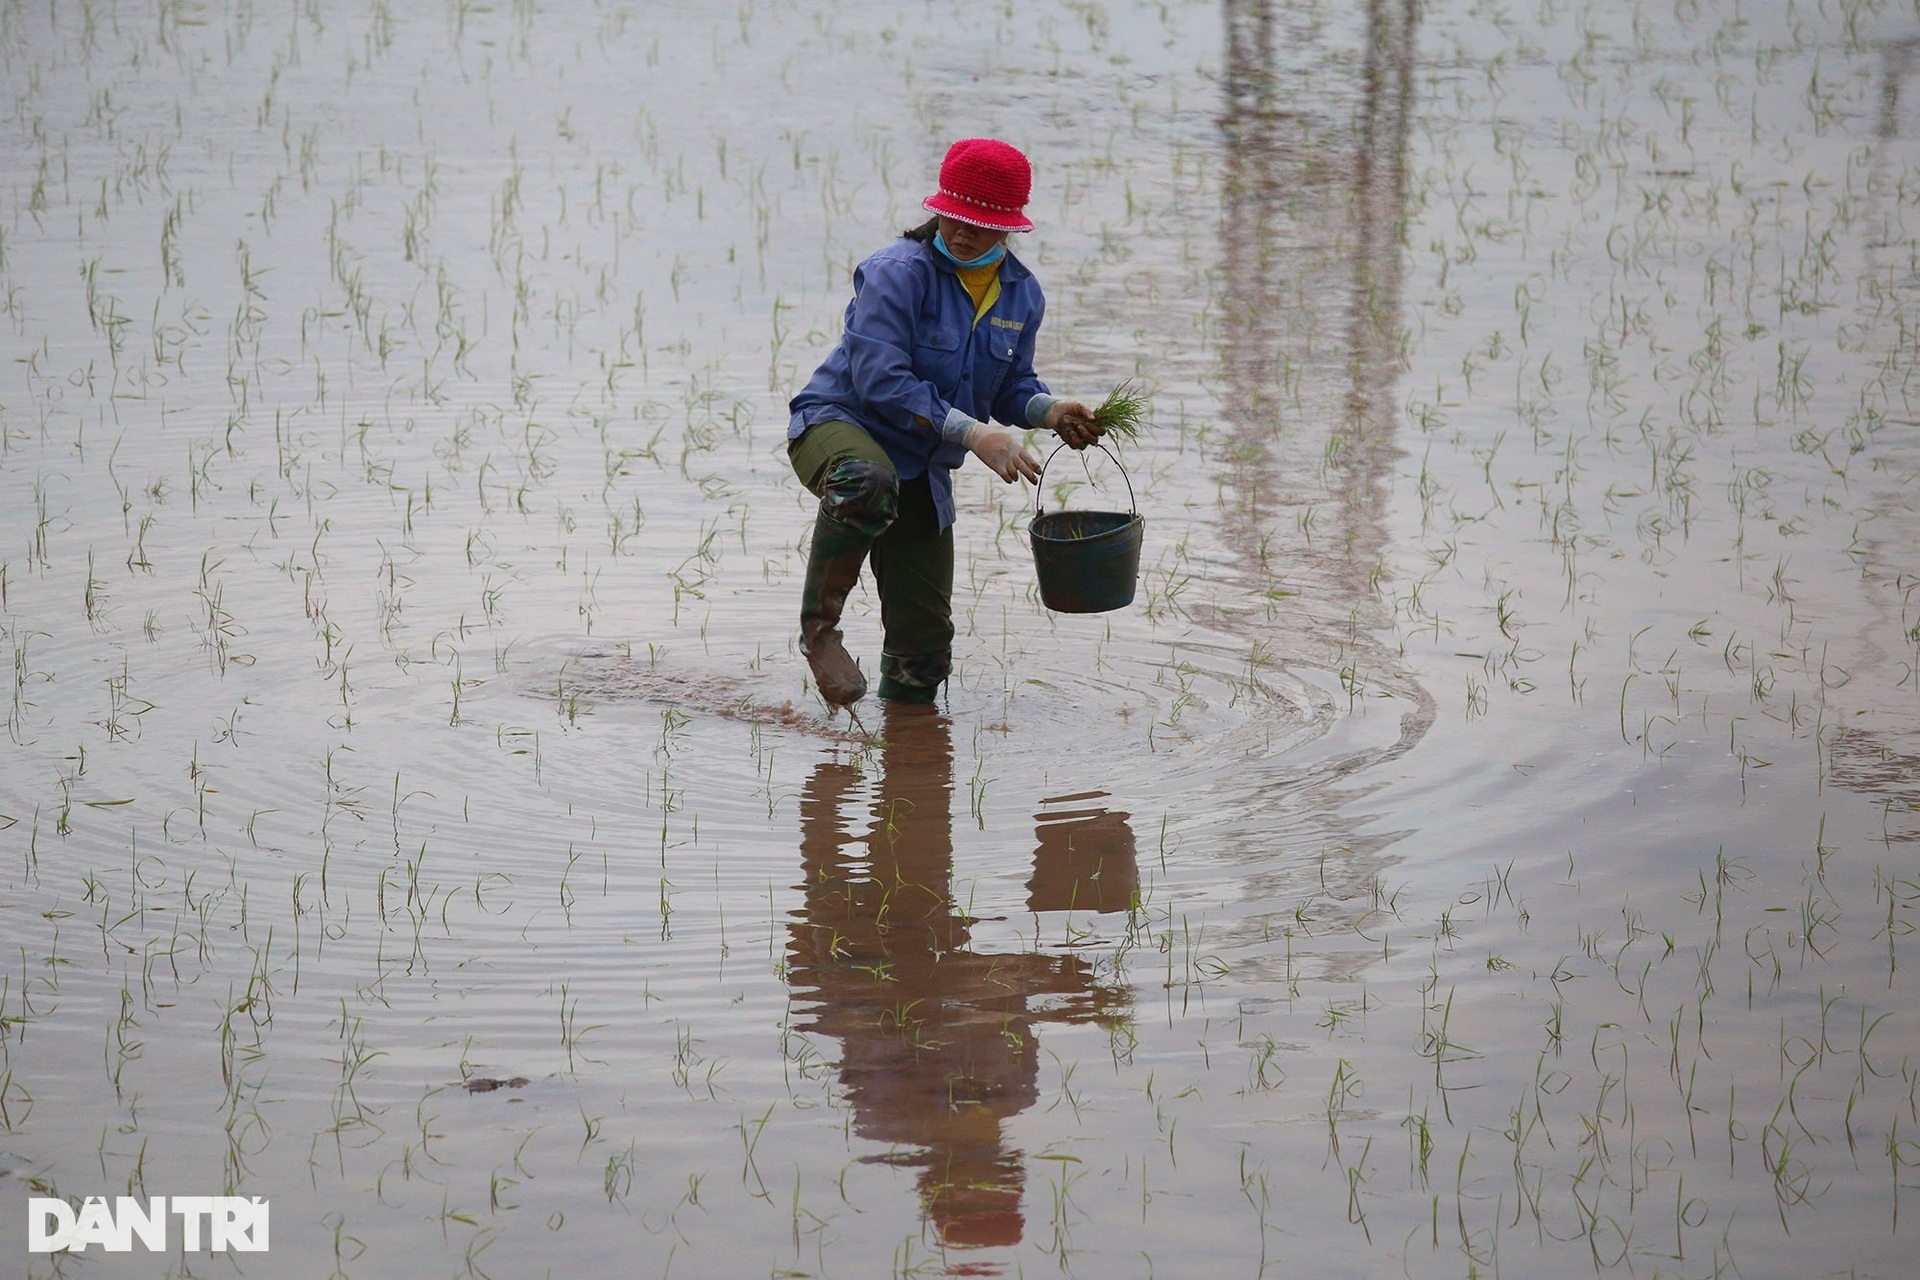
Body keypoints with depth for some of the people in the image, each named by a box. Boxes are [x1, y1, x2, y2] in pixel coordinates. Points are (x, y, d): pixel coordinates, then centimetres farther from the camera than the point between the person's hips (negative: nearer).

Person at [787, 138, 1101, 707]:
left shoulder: (1021, 294, 4)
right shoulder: (899, 272, -17)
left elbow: (1010, 385, 15)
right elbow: (880, 379, -24)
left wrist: (1050, 412, -9)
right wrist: (971, 433, -29)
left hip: (922, 468, 6)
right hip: (839, 422, -6)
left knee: (925, 642, 5)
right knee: (868, 487, -43)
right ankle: (818, 624, -24)